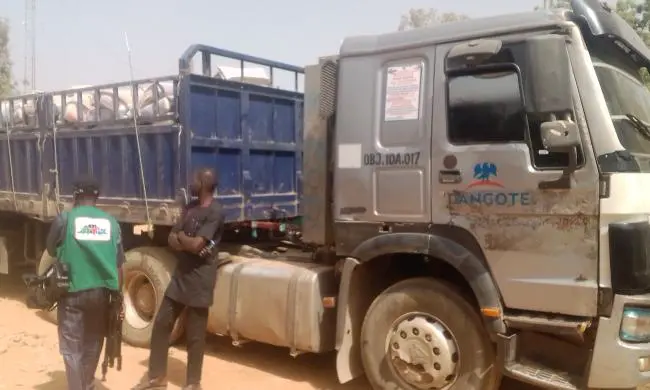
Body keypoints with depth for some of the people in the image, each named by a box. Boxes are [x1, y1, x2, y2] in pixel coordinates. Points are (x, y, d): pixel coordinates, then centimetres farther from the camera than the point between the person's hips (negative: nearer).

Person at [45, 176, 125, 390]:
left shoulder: (64, 219, -5)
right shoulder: (111, 222, 2)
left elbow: (52, 251, 9)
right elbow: (118, 264, 3)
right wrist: (118, 297, 10)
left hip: (73, 291, -3)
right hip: (102, 291, 3)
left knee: (71, 348, 6)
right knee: (93, 344, 20)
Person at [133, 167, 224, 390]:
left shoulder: (215, 213, -16)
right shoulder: (190, 207, 10)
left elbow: (196, 244, -23)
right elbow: (172, 240, 7)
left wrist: (181, 236, -3)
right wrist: (187, 243, -13)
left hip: (200, 280, -8)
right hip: (180, 275, 8)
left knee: (195, 336, 5)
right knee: (161, 324, 13)